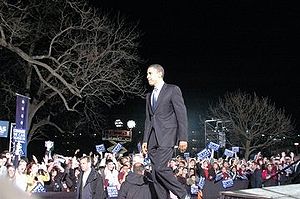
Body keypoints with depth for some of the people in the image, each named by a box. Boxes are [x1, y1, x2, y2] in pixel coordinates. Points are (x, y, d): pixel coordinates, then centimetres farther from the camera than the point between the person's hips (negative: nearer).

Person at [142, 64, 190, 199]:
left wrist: (183, 138, -12)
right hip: (153, 139, 7)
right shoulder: (149, 96, 22)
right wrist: (145, 140, 13)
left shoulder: (173, 90, 1)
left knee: (160, 167, -20)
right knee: (155, 173, 1)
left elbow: (182, 115, -5)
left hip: (167, 135, -7)